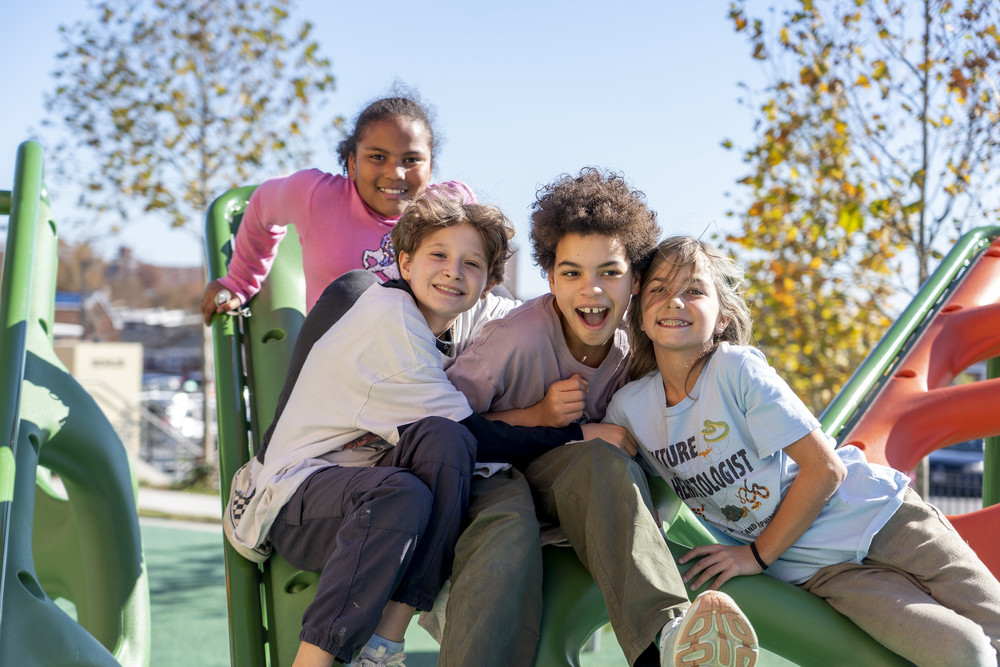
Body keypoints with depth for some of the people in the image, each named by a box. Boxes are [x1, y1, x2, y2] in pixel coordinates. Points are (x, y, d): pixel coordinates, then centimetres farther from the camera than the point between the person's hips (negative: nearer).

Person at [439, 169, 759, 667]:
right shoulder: (518, 337, -20)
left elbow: (624, 437, 13)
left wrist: (624, 438, -10)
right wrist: (537, 416, -20)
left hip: (571, 480, 3)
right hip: (488, 476, -3)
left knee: (605, 460, -32)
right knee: (507, 526, -40)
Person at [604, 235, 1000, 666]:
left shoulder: (737, 369, -17)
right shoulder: (627, 408, -5)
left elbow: (825, 468, -16)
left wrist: (757, 555, -13)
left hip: (872, 514, -1)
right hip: (819, 569, 1)